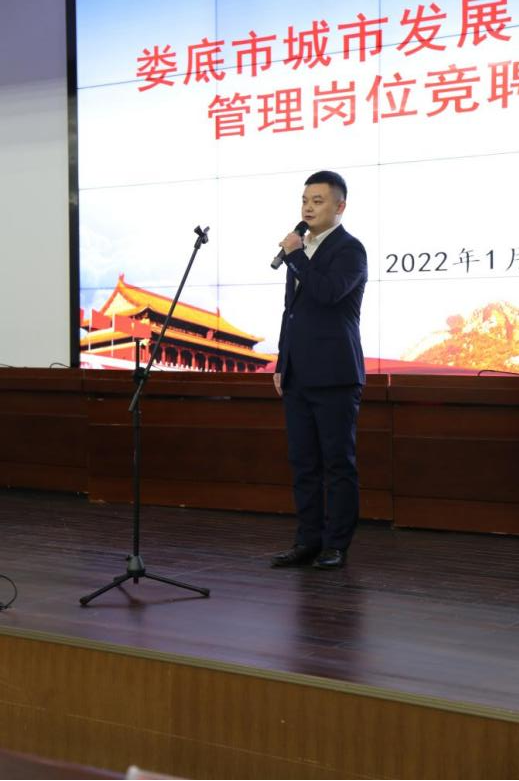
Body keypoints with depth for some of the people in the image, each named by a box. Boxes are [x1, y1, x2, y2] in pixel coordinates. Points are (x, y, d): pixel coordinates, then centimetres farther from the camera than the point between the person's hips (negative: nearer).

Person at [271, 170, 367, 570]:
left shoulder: (350, 249, -7)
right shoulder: (302, 248, 17)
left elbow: (328, 291, -25)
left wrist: (294, 255, -14)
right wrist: (281, 363, 17)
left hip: (334, 375, -8)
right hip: (297, 375, 8)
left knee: (338, 462, -2)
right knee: (304, 462, 8)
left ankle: (336, 545, 3)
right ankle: (309, 541, 13)